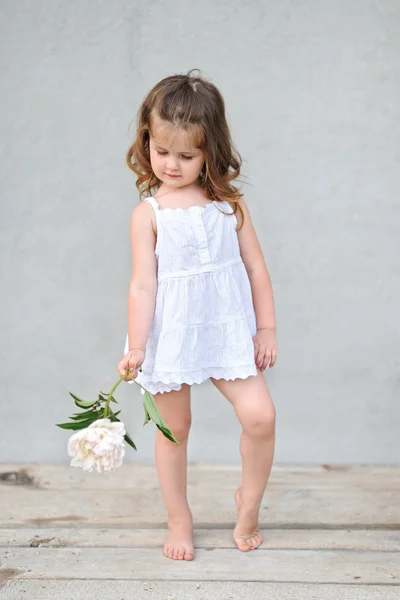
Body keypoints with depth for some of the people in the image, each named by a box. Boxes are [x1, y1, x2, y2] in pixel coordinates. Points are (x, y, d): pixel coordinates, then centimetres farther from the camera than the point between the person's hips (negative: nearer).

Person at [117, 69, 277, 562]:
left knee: (260, 415, -9)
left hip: (227, 330, 2)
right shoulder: (148, 213, -5)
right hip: (171, 334, -1)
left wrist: (266, 328, 5)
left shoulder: (230, 204, 1)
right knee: (174, 430, 11)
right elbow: (143, 284, -8)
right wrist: (136, 347, -10)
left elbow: (256, 267, 6)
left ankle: (248, 502, 18)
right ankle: (179, 521, 30)